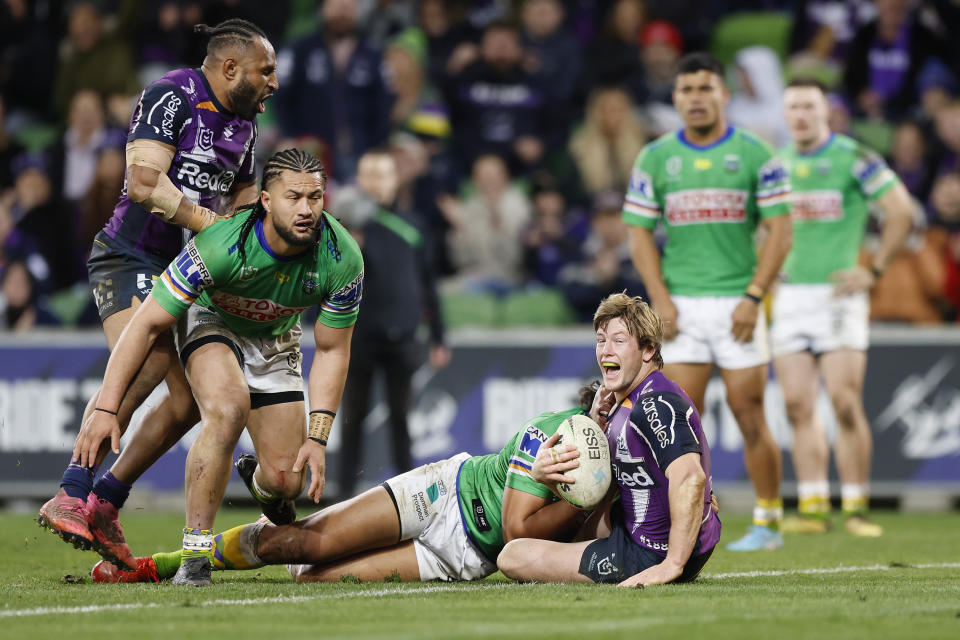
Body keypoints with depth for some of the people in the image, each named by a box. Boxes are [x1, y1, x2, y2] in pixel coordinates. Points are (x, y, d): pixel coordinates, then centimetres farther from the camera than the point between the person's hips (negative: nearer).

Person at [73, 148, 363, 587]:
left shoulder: (343, 259, -27)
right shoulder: (219, 245, -36)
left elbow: (332, 350, -13)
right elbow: (147, 324, -28)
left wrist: (318, 438, -20)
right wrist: (106, 408, -31)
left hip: (276, 343, 3)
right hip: (211, 320, -3)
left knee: (284, 481, -4)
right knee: (228, 409, -36)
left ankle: (257, 480, 38)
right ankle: (195, 553, -26)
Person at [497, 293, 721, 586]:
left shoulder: (656, 405, -26)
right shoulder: (624, 405, 9)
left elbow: (691, 478, -40)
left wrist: (672, 565, -40)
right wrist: (544, 474, -10)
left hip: (652, 557, -12)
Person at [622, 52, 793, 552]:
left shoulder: (755, 154, 0)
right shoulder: (655, 158, 6)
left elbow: (780, 231, -1)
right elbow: (640, 233, 8)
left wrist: (753, 297, -10)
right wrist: (660, 300, -4)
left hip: (737, 301, -2)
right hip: (681, 307, 2)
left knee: (749, 414, -1)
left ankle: (768, 522, 10)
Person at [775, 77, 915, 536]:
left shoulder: (852, 158, -4)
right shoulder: (777, 164, 12)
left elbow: (901, 212, -5)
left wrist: (874, 271, -8)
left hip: (838, 295, -5)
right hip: (789, 296, 5)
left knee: (845, 404, -10)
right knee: (798, 406, -1)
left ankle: (856, 509, -4)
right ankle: (812, 507, 2)